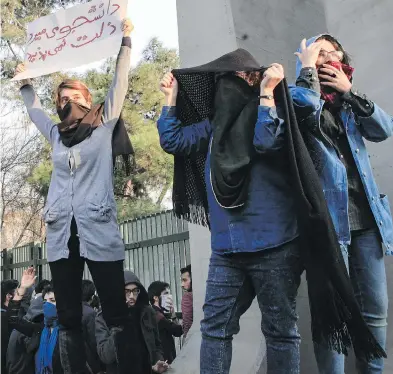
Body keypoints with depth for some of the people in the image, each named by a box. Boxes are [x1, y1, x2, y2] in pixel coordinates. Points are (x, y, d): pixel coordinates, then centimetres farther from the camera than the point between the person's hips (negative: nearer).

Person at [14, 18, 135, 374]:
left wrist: (125, 41, 4)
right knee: (68, 319, 8)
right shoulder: (57, 134, 19)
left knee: (117, 315, -1)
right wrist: (25, 81, 41)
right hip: (61, 235, 5)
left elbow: (120, 82, 4)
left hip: (99, 232, -5)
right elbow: (34, 109, 38)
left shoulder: (104, 126, 8)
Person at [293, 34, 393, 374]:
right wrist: (307, 66, -6)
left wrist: (349, 92, 0)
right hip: (327, 219, -6)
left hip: (365, 218, 6)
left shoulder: (347, 103, 20)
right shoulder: (299, 97, 3)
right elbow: (306, 107, -22)